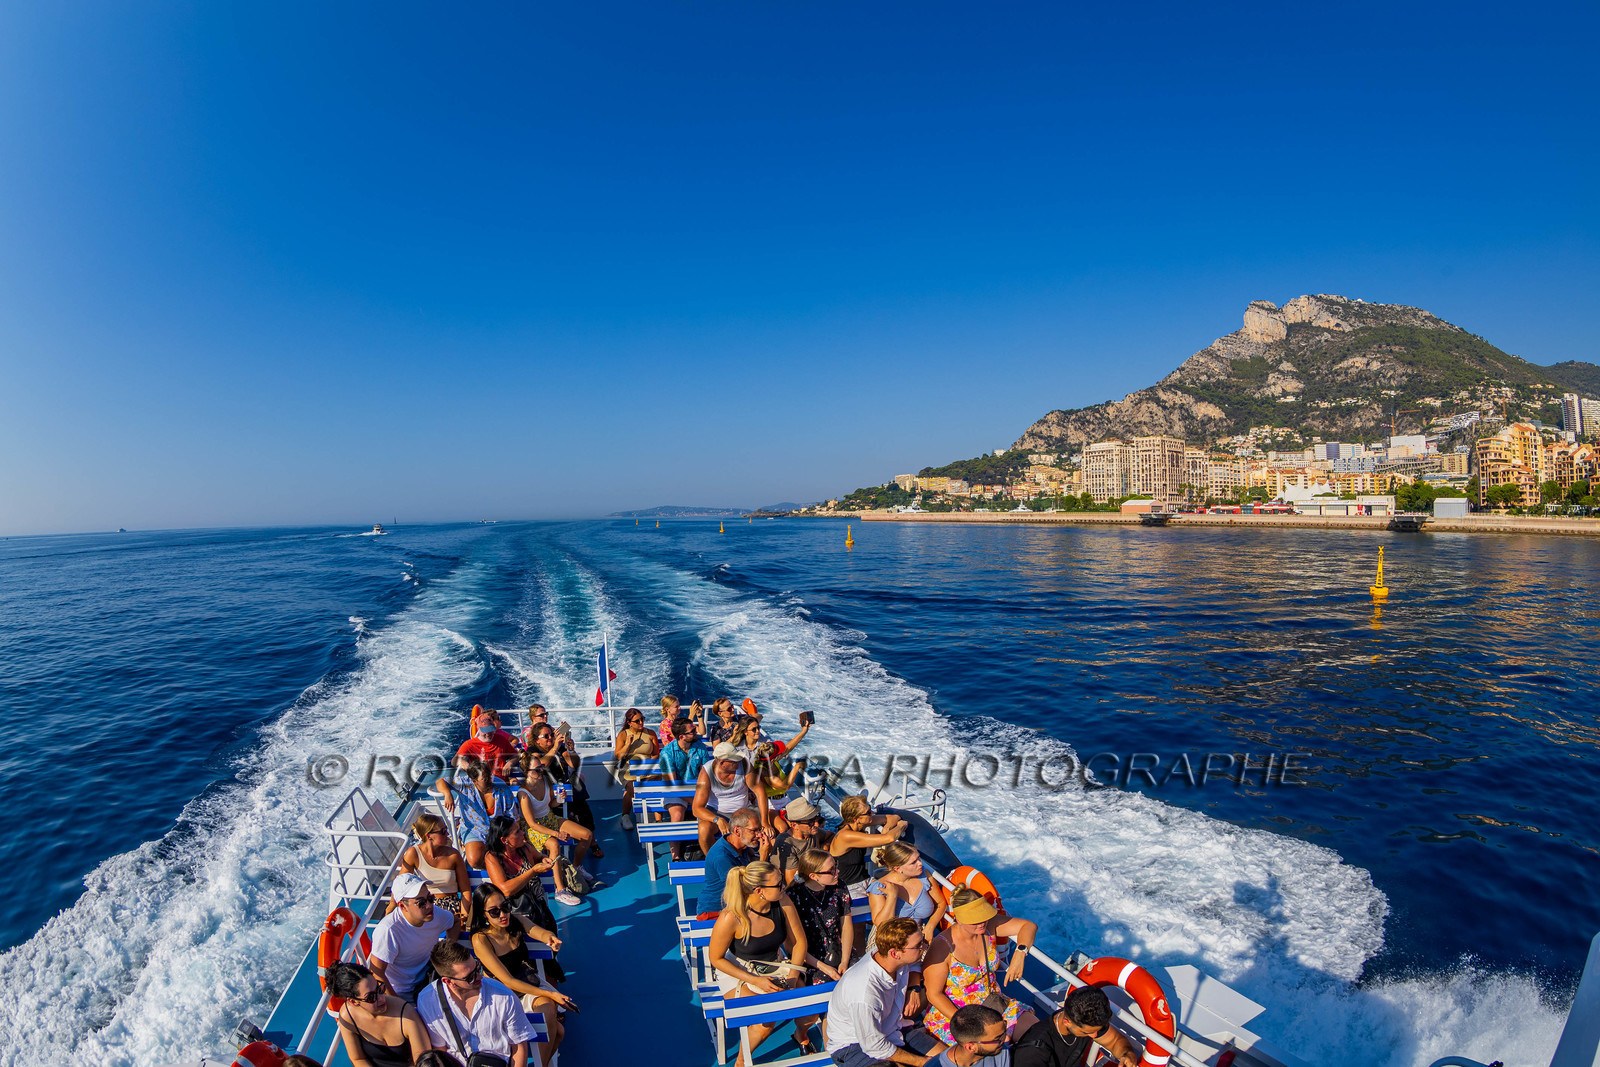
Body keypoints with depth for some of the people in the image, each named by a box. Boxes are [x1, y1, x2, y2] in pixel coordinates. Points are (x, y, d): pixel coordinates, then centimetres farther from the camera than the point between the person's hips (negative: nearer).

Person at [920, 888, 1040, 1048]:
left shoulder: (988, 926, -9)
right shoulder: (942, 948, -24)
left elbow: (1029, 926, -5)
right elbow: (934, 994, -17)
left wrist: (1020, 953, -24)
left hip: (994, 1003, 6)